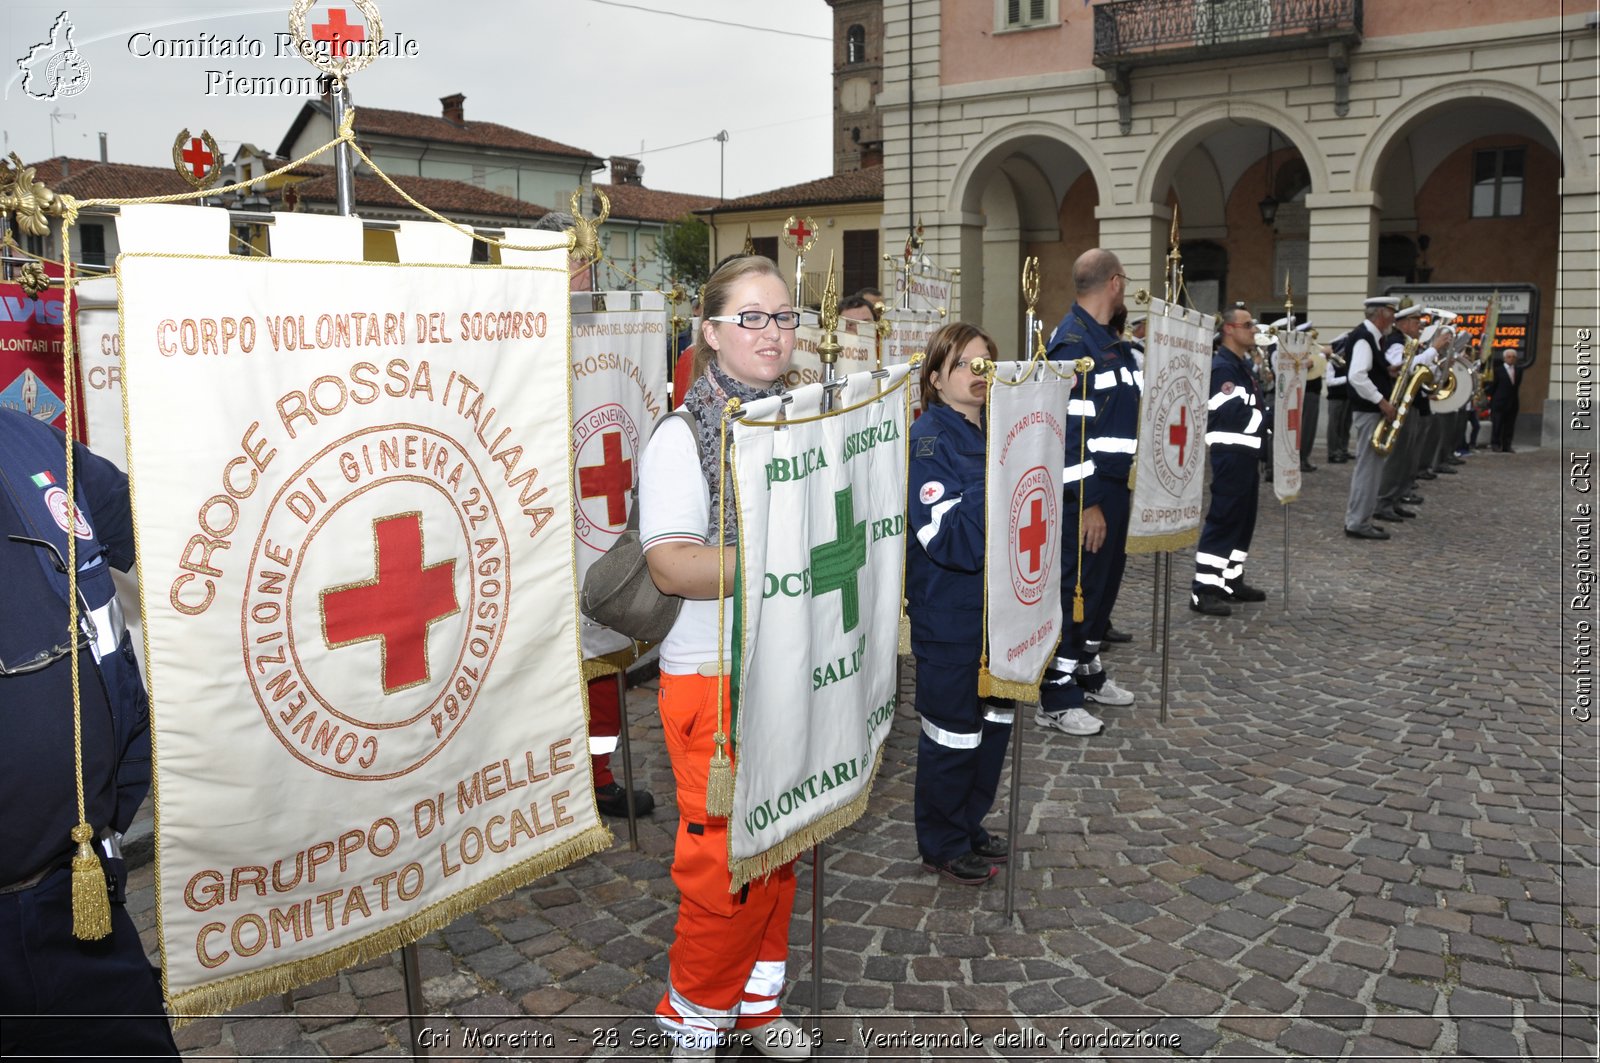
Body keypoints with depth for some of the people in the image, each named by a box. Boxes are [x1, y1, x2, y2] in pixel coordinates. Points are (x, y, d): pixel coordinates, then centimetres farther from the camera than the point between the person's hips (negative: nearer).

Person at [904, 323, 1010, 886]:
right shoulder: (929, 441, -17)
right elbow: (953, 541, -26)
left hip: (996, 606, 8)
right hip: (948, 614, -7)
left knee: (995, 719, 18)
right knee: (952, 733, 6)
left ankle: (969, 823, 38)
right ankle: (941, 845, 26)